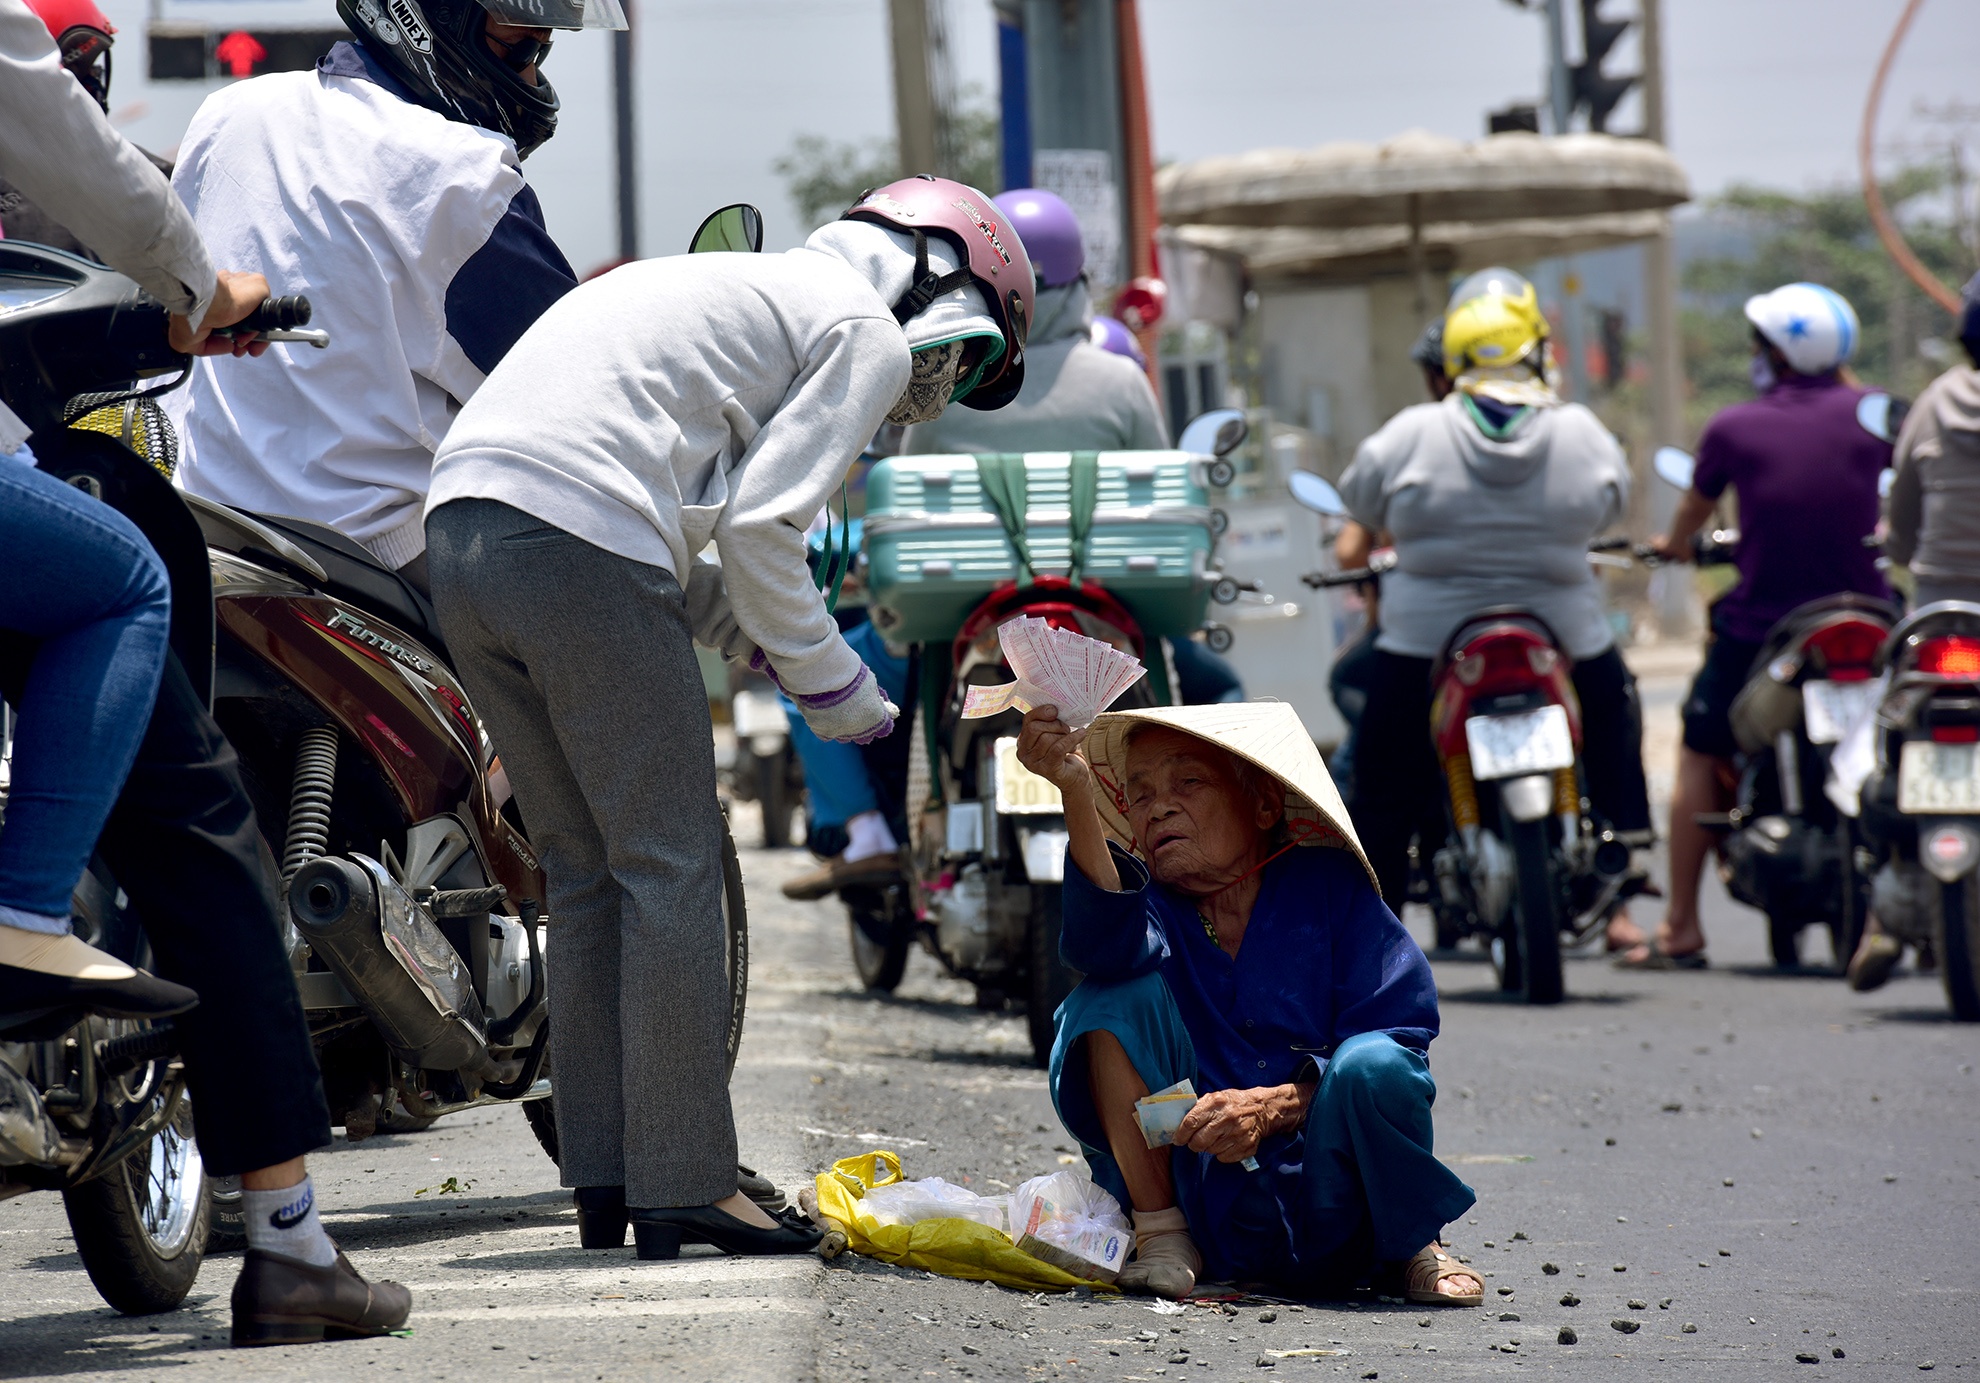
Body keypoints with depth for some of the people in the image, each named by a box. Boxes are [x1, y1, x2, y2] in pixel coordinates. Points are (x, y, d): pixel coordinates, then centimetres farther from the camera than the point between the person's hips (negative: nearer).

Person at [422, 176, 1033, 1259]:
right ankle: (684, 1188, -1)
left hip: (459, 525, 9)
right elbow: (759, 527, -6)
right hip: (580, 549, -9)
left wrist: (759, 639, 23)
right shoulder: (868, 331, 5)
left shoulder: (751, 290, 32)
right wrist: (834, 685, 6)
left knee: (588, 871, 14)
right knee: (670, 868, -1)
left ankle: (605, 1188, 15)